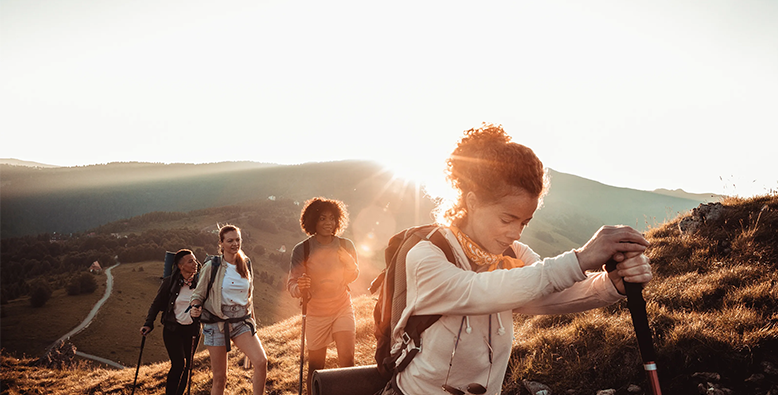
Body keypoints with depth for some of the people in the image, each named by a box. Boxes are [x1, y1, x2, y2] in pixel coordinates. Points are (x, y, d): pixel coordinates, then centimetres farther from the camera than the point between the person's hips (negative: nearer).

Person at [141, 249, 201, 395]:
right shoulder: (170, 282, -7)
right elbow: (157, 304, 3)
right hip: (172, 329, -2)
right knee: (179, 363, -13)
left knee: (186, 366, 8)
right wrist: (148, 323, -2)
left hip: (192, 330, 2)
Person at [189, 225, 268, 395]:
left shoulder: (246, 264, 6)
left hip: (242, 322, 2)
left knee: (261, 361, -20)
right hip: (217, 323, -2)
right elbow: (198, 293, 2)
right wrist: (195, 307, -20)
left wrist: (251, 320, 19)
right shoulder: (211, 266, -4)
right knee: (220, 378, 4)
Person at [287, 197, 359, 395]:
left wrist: (348, 260, -14)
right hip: (316, 313, -1)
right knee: (316, 366, 7)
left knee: (347, 359, -13)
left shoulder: (346, 246, -5)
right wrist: (299, 288, -39)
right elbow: (291, 283, -15)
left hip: (343, 309, 1)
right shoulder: (302, 249, -12)